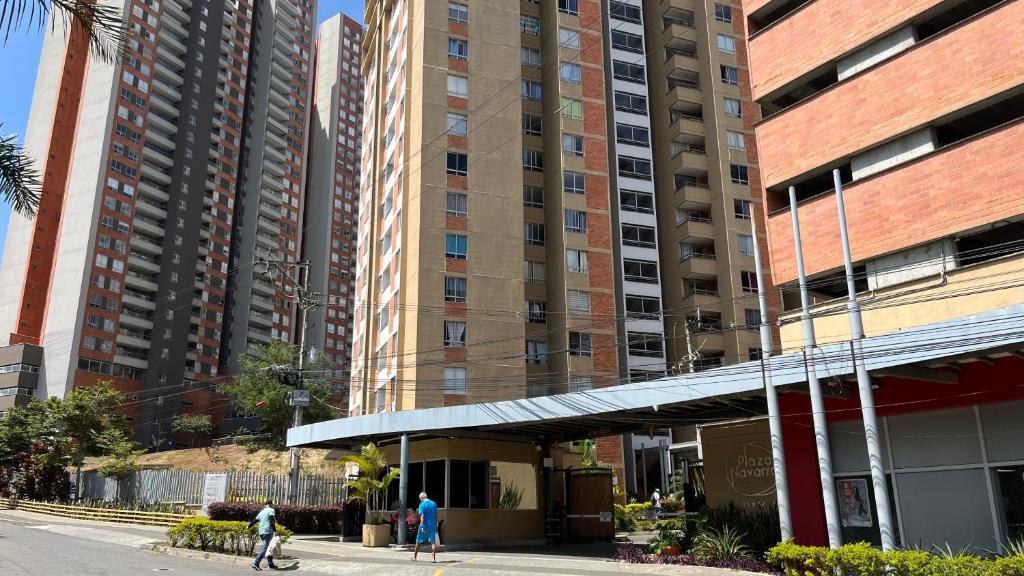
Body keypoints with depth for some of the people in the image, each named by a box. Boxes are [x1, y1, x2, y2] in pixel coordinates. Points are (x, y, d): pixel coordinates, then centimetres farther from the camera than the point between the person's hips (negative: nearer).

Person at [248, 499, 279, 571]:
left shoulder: (262, 512, 20)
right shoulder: (271, 510, -2)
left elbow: (254, 520, 26)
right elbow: (272, 521, -15)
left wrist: (249, 526, 43)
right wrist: (275, 531, -17)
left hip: (261, 532, 8)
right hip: (268, 532, -8)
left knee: (269, 548, 15)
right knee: (264, 548, -11)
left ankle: (271, 564, 17)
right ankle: (256, 564, -20)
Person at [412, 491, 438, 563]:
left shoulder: (422, 504, -8)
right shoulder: (434, 504, 8)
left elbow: (422, 516, -16)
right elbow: (436, 516, 11)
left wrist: (422, 526, -18)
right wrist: (435, 526, 17)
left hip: (425, 525, -3)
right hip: (432, 526, 4)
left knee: (418, 541, 12)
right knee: (433, 542, 3)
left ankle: (414, 557, 24)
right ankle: (434, 558, -5)